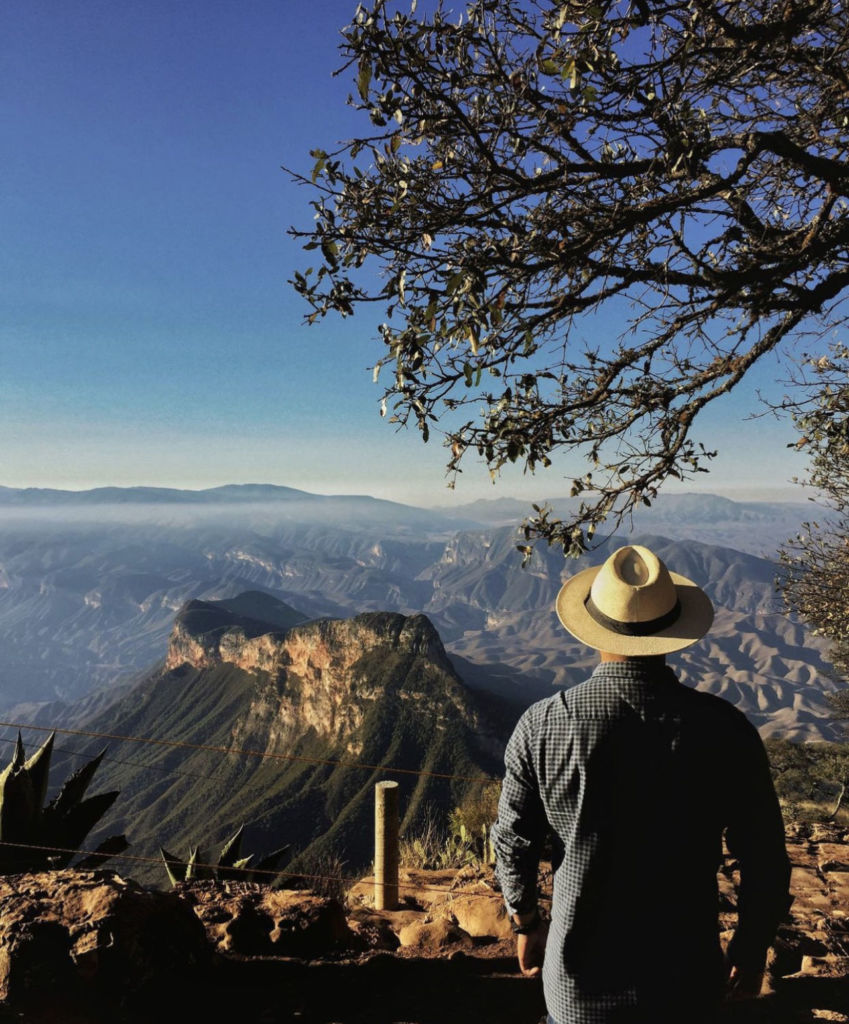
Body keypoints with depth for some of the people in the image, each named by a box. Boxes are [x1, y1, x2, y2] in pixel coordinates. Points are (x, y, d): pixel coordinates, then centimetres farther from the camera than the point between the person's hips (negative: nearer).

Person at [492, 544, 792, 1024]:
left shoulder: (543, 725, -16)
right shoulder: (723, 728, -16)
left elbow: (514, 841, -5)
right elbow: (764, 857, -7)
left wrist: (527, 923, 13)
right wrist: (752, 947, 10)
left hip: (579, 980, 0)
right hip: (685, 983, 0)